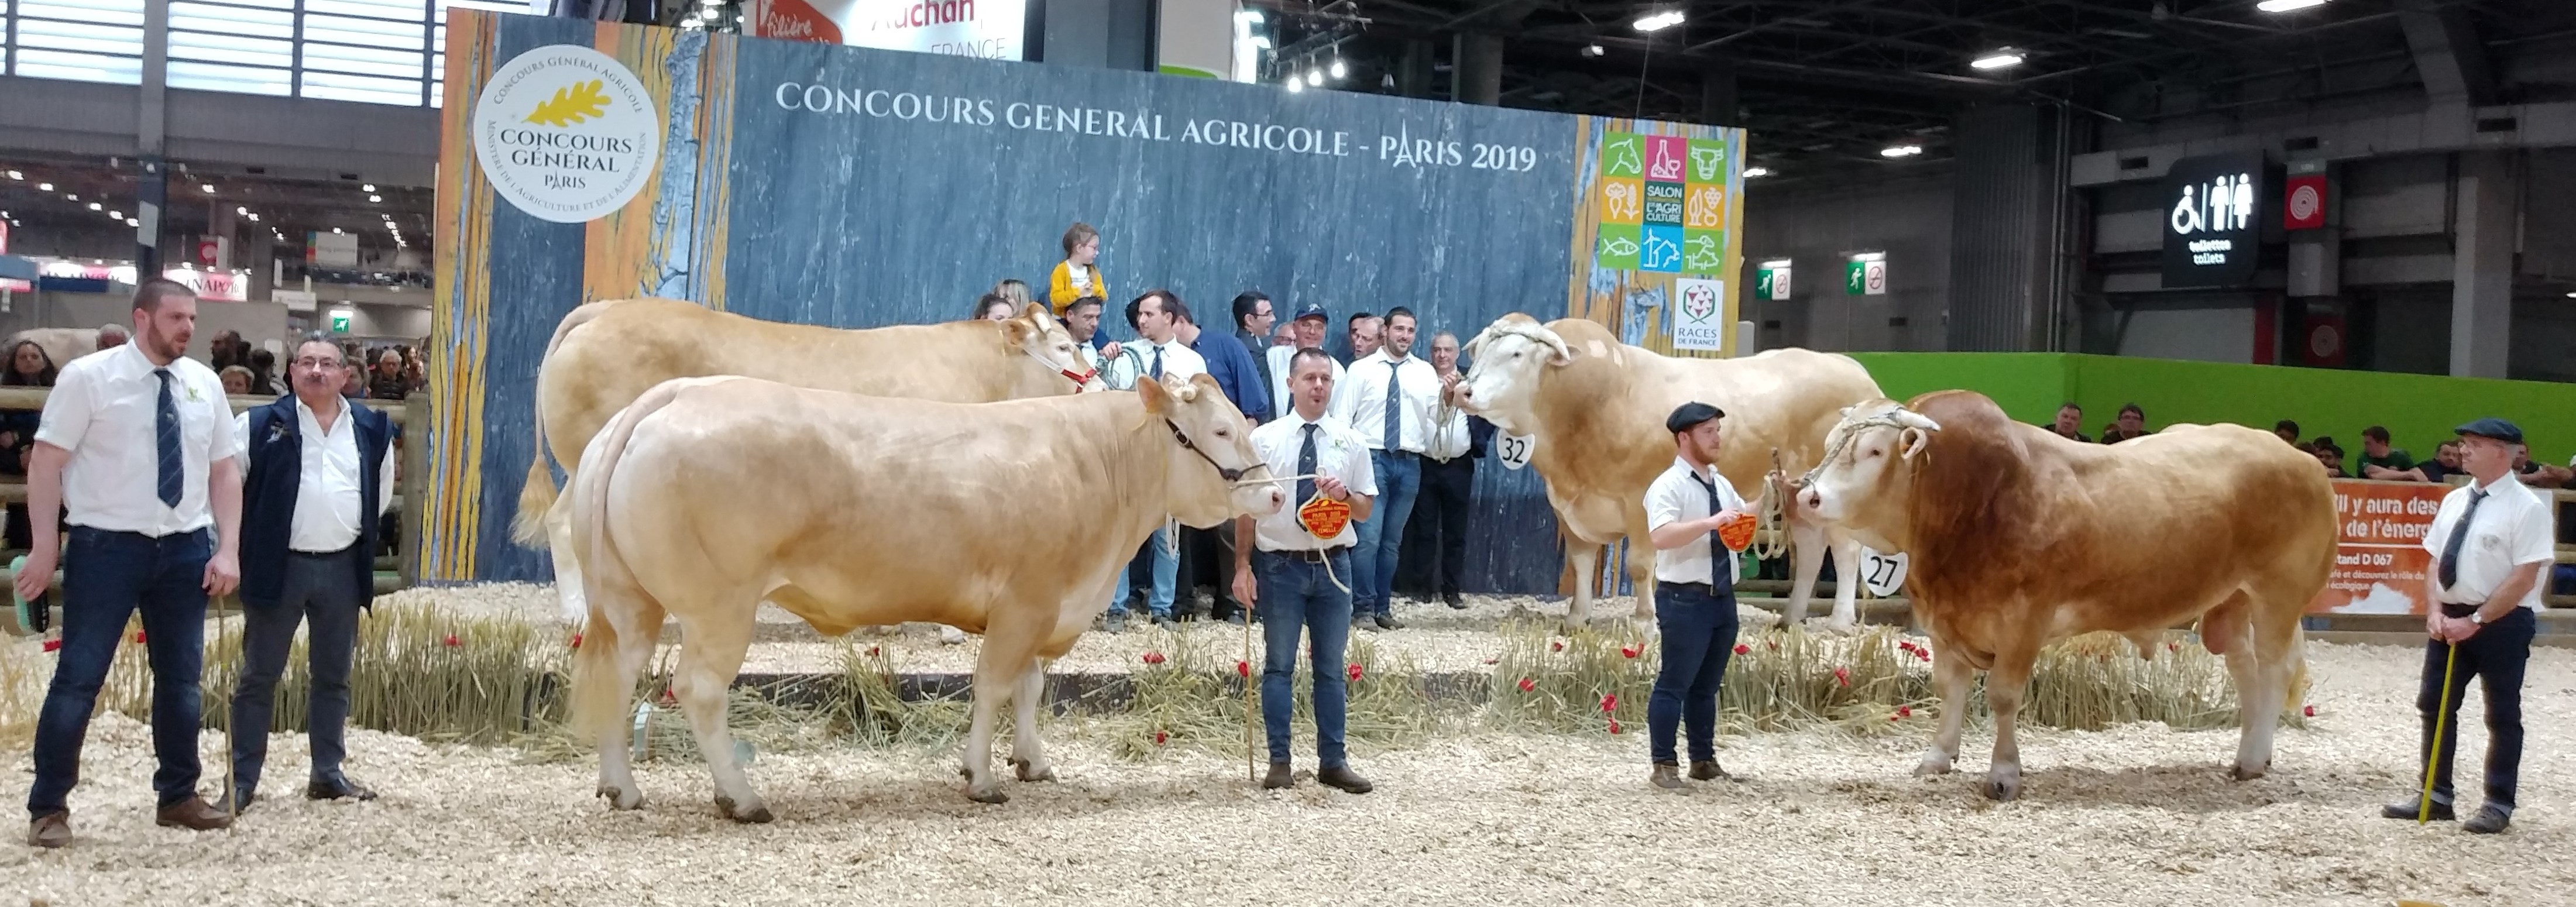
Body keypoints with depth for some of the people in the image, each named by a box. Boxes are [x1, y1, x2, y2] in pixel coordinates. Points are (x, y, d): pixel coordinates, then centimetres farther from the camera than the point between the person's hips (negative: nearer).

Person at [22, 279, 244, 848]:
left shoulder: (205, 384, 5)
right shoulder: (88, 377, -7)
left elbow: (224, 471, 9)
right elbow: (47, 463, -7)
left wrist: (227, 550, 0)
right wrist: (46, 548, -12)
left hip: (185, 547, 5)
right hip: (106, 545, -4)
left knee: (182, 679, 12)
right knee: (79, 677, -1)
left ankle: (178, 796, 25)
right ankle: (48, 806, 11)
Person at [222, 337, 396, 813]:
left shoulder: (371, 429, 6)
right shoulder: (261, 424, -5)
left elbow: (382, 493, 19)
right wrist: (247, 538, -2)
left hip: (343, 568, 4)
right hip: (279, 566, -3)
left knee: (334, 676, 12)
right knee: (259, 676, 2)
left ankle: (327, 774, 22)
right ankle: (242, 781, 9)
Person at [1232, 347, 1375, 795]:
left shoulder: (1350, 443, 4)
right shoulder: (1263, 439, -3)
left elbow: (1367, 509, 9)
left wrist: (1345, 494, -13)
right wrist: (1242, 566, -7)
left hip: (1333, 564, 2)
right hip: (1281, 565, -2)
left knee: (1331, 667, 9)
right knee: (1279, 665, 4)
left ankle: (1332, 761, 17)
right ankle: (1279, 762, 12)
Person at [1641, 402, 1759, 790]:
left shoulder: (1721, 484, 13)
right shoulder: (1669, 486, -12)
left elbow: (1743, 518, 29)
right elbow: (1660, 537, -27)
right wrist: (1712, 522, -33)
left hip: (1723, 597, 8)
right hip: (1685, 599, -8)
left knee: (1707, 684, 15)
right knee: (1674, 683, -3)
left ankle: (1704, 761, 24)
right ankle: (1663, 765, 3)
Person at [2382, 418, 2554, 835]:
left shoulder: (2527, 507, -13)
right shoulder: (2454, 500, 7)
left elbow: (2523, 579, -16)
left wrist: (2476, 620, -17)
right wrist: (2435, 612, -3)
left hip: (2502, 622, -6)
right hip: (2451, 620, 6)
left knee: (2502, 716, 7)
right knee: (2435, 706, 9)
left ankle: (2499, 805, 17)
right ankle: (2436, 795, 19)